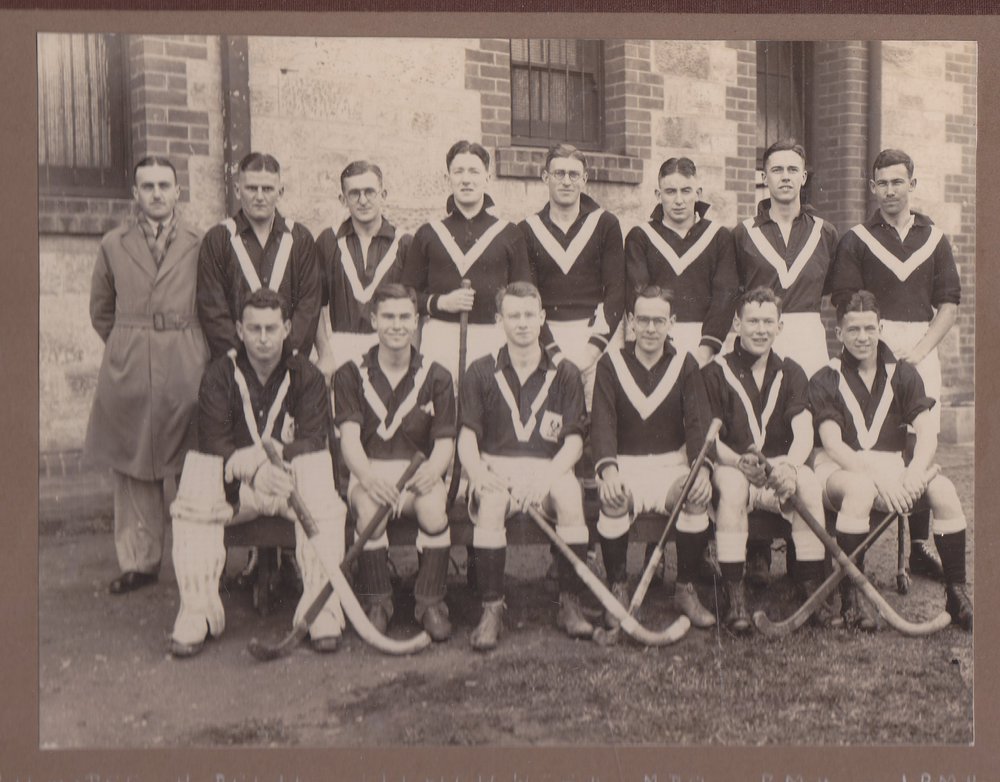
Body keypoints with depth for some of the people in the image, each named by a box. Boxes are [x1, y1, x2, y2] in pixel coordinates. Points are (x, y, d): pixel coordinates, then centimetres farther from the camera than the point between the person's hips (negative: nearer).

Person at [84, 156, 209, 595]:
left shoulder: (199, 246, 4)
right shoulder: (113, 246, 9)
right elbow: (101, 310, 18)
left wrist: (187, 346, 6)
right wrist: (127, 346, 12)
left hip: (186, 368, -2)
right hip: (127, 371, 2)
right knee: (132, 468, 5)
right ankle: (139, 561, 14)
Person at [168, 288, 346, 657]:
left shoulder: (307, 376, 1)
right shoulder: (219, 375, 1)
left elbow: (314, 441, -10)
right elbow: (214, 444, -10)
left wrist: (271, 454, -30)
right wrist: (254, 473, -30)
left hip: (291, 478, 0)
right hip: (235, 486, 1)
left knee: (325, 504, -33)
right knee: (192, 505, -30)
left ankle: (322, 612, -24)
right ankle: (197, 613, -21)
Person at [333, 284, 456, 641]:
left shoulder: (436, 377, 7)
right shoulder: (350, 375, 5)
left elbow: (445, 440, 1)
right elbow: (349, 436, -8)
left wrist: (431, 470, -24)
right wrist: (368, 478, -29)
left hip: (419, 471, 1)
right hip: (368, 471, -1)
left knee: (433, 510, -32)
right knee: (369, 508, -34)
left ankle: (431, 602, -13)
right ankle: (376, 602, -14)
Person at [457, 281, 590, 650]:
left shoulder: (564, 373, 10)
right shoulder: (482, 371, 10)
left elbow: (574, 439, 3)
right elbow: (467, 436, 4)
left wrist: (548, 475, -17)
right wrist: (477, 472, -18)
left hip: (549, 466, 1)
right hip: (495, 466, 0)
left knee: (570, 495, -33)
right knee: (490, 502, -35)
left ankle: (570, 603, -17)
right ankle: (491, 608, -23)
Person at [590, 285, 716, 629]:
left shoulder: (685, 365, 6)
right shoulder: (611, 363, 2)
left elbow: (698, 423, -4)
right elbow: (602, 422, -9)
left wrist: (701, 468, -24)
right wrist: (608, 469, -28)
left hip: (672, 463, 1)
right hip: (624, 464, -1)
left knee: (698, 495, -30)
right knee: (613, 498, -33)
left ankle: (686, 589, -11)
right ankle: (618, 589, -14)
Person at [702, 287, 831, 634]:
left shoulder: (791, 373, 9)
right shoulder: (716, 373, 1)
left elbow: (803, 432, -6)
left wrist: (790, 466, -28)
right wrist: (739, 461, -29)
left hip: (781, 465, 2)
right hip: (731, 465, -2)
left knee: (809, 483, -30)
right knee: (732, 485, -36)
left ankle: (811, 585, -21)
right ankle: (735, 595, -32)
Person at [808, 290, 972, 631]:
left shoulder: (902, 375, 8)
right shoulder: (825, 381, -1)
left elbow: (927, 433, -3)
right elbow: (833, 444, -12)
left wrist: (915, 471, -25)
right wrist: (876, 475, -28)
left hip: (892, 467, 3)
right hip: (840, 469, -3)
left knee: (944, 489, -26)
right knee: (860, 489, -38)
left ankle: (956, 593, -16)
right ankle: (850, 597, -26)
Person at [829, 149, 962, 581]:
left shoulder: (934, 239, 12)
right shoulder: (856, 240, 5)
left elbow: (949, 303, 8)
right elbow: (844, 306, -1)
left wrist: (920, 349, -5)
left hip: (921, 348, 2)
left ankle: (920, 546, 11)